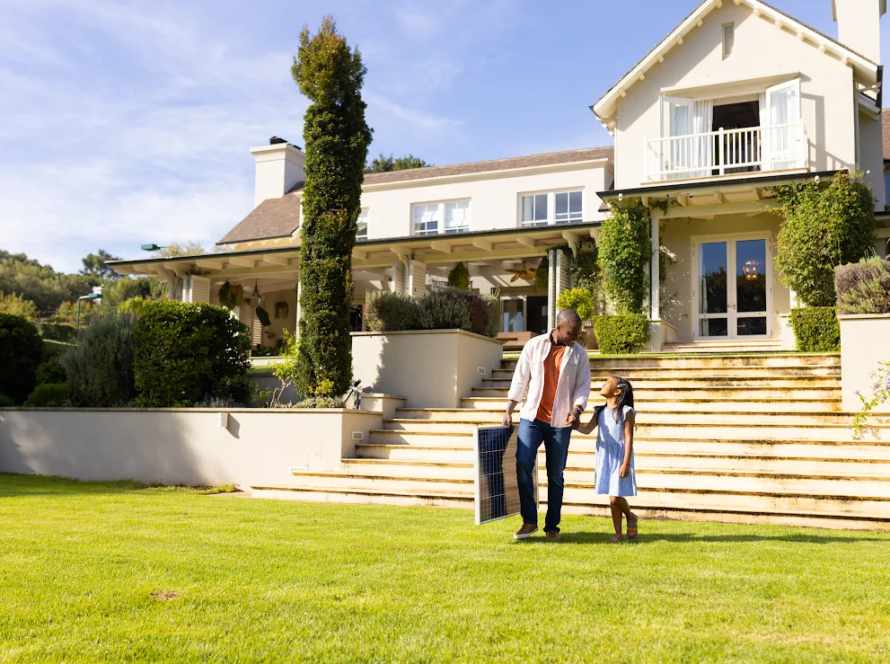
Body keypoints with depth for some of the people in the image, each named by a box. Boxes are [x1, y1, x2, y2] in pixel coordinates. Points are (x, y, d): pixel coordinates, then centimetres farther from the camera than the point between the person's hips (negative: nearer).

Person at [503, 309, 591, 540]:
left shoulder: (579, 354, 2)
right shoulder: (534, 346, 1)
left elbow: (583, 387, 0)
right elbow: (520, 380, 4)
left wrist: (576, 410, -18)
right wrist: (509, 410, 1)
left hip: (560, 422, 0)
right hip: (532, 417, 0)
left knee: (555, 475, 5)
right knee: (523, 463, -15)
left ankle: (552, 526, 16)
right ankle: (529, 521, -4)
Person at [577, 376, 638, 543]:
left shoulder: (626, 411, -8)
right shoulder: (600, 412, 9)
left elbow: (629, 438, -11)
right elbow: (587, 429, 1)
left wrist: (626, 463, -15)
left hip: (619, 458, -5)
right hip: (605, 458, 5)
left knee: (615, 497, -9)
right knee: (612, 498, 8)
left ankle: (631, 517, 21)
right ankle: (618, 534, 17)